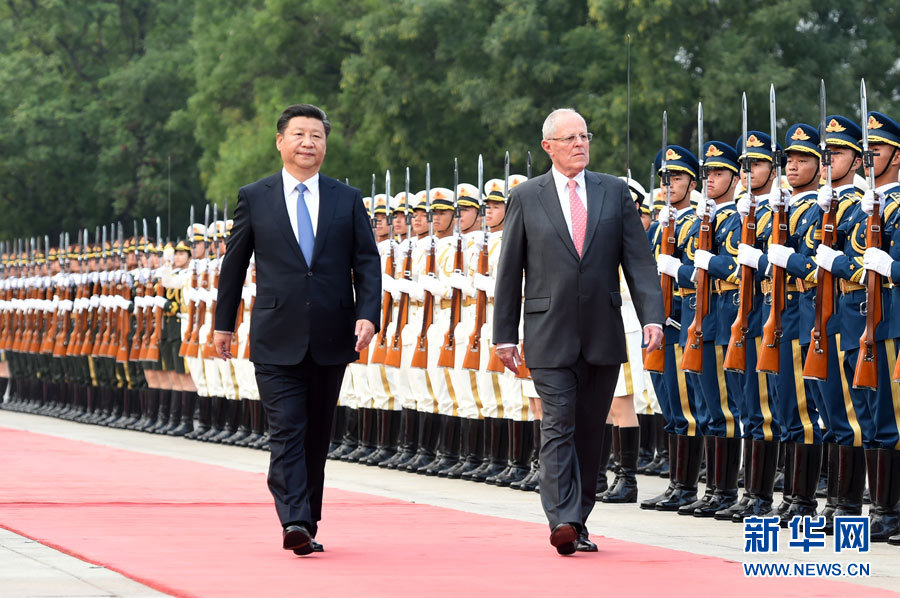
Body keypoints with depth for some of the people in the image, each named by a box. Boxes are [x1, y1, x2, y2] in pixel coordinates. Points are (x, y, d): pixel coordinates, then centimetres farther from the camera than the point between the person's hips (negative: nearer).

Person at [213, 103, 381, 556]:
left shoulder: (348, 200, 8)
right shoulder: (254, 198, 5)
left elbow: (367, 264, 5)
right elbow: (234, 264, 11)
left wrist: (368, 314, -10)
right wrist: (224, 323, 12)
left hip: (331, 338, 2)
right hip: (277, 339, -2)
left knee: (317, 436, 10)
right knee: (287, 432, -12)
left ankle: (308, 524, 19)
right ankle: (294, 523, -20)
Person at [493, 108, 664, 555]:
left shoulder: (614, 192, 7)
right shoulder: (526, 198, 3)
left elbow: (638, 260, 4)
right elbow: (509, 272, 5)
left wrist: (652, 316, -9)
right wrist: (505, 335, 2)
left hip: (602, 334, 2)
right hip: (550, 336, -2)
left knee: (590, 432, 8)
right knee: (558, 427, -11)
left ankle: (578, 522, 16)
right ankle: (562, 520, -18)